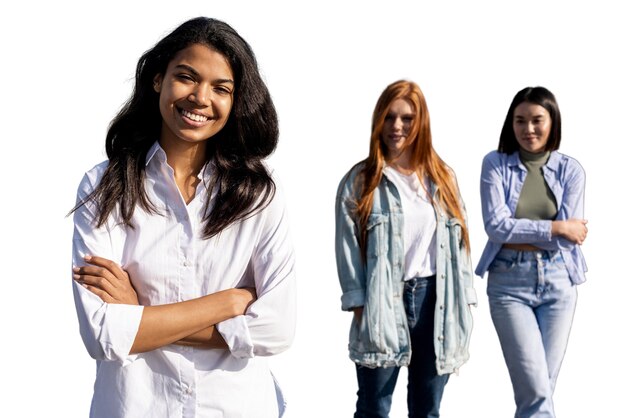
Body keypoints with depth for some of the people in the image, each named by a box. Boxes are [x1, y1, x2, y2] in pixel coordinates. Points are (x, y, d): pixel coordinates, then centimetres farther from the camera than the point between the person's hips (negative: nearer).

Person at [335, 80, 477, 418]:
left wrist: (461, 305, 3)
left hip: (434, 299, 3)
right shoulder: (360, 181, 1)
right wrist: (360, 306, -13)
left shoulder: (442, 178, 12)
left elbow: (459, 241, 10)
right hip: (382, 301, -3)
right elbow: (347, 248, -4)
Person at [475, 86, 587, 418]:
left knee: (540, 390, 9)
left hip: (557, 282, 2)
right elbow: (495, 225, -13)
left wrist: (516, 235, -9)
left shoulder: (571, 170, 2)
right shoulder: (495, 163, -2)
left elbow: (570, 237, -6)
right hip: (509, 282, -2)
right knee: (535, 391, -8)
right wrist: (555, 228, -10)